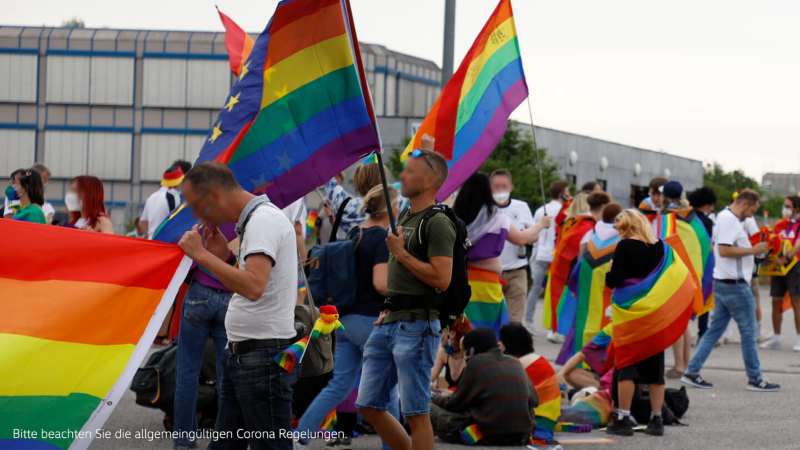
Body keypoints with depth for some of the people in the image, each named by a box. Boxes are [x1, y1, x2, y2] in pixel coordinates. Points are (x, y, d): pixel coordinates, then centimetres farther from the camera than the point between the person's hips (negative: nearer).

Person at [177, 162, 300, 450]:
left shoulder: (264, 220, -15)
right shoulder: (251, 221, 17)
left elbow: (253, 287, -30)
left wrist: (202, 254, -21)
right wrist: (225, 256, 10)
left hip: (264, 358, -11)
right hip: (240, 355, 11)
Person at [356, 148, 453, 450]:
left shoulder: (437, 223, -10)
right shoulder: (405, 218, 19)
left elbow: (441, 279, -20)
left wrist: (401, 253, -13)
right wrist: (388, 309, 16)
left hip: (417, 326, -10)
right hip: (389, 324, 10)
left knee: (416, 413, -5)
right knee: (369, 405, 10)